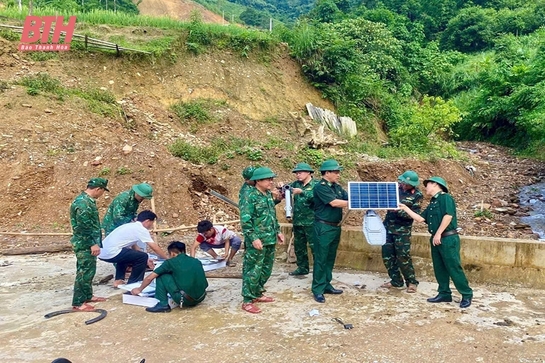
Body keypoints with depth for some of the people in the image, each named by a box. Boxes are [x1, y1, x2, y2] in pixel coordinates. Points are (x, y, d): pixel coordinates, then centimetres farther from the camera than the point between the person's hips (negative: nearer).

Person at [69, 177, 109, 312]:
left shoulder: (87, 200, 11)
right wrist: (93, 243, -23)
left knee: (89, 270, 18)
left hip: (88, 243, 10)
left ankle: (87, 296, 31)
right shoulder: (82, 203, -22)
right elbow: (84, 227, -25)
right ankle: (78, 303, 3)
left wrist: (95, 242, 26)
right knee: (84, 272, -4)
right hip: (84, 244, -10)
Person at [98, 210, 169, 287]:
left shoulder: (131, 226, 22)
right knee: (143, 257, -5)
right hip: (110, 253, -10)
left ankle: (118, 280, 27)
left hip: (102, 252, 10)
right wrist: (167, 258, 8)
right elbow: (155, 248, -5)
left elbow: (134, 246, 28)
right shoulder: (141, 229, -5)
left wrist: (146, 261, 29)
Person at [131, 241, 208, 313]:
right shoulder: (196, 261, 15)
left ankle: (163, 304, 8)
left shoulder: (171, 262, 3)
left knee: (161, 275, 11)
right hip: (201, 298, 6)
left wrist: (139, 289, 28)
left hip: (184, 299, -6)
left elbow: (150, 278, 10)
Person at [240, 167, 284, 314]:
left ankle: (257, 294, 32)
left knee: (266, 270, 17)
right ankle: (247, 301, 9)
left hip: (270, 240, 9)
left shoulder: (269, 195, 11)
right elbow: (245, 220, -19)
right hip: (258, 242, -8)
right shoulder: (251, 197, -15)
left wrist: (278, 231, 18)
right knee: (253, 271, -2)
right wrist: (254, 238, -22)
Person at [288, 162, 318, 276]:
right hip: (297, 221, 6)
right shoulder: (296, 184, 9)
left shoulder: (316, 185, -7)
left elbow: (315, 197, -21)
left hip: (311, 222, -6)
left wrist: (302, 192, -31)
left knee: (314, 245, -3)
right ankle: (302, 268, 29)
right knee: (299, 246, 15)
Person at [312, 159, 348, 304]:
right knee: (321, 259, -2)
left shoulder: (337, 187, 12)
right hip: (324, 227, -8)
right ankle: (318, 289, 6)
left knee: (330, 258, 14)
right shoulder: (320, 187, -14)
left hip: (335, 227, 8)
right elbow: (334, 203, -22)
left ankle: (326, 285, 25)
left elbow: (348, 198, 4)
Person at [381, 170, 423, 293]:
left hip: (402, 229, -5)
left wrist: (400, 211, -26)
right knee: (387, 255, 7)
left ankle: (411, 282, 13)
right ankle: (396, 281, 21)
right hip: (388, 226, 5)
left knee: (403, 256, -5)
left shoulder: (417, 195, -7)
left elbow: (415, 214, -12)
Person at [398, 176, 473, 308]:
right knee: (439, 268, 11)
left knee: (454, 268, -4)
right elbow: (420, 218, 14)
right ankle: (444, 294, 20)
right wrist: (405, 208, 13)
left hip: (448, 239, -9)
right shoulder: (432, 204, 18)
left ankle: (467, 295, 7)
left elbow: (448, 216, -20)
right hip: (436, 240, 9)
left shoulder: (445, 197, -8)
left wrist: (438, 233, -20)